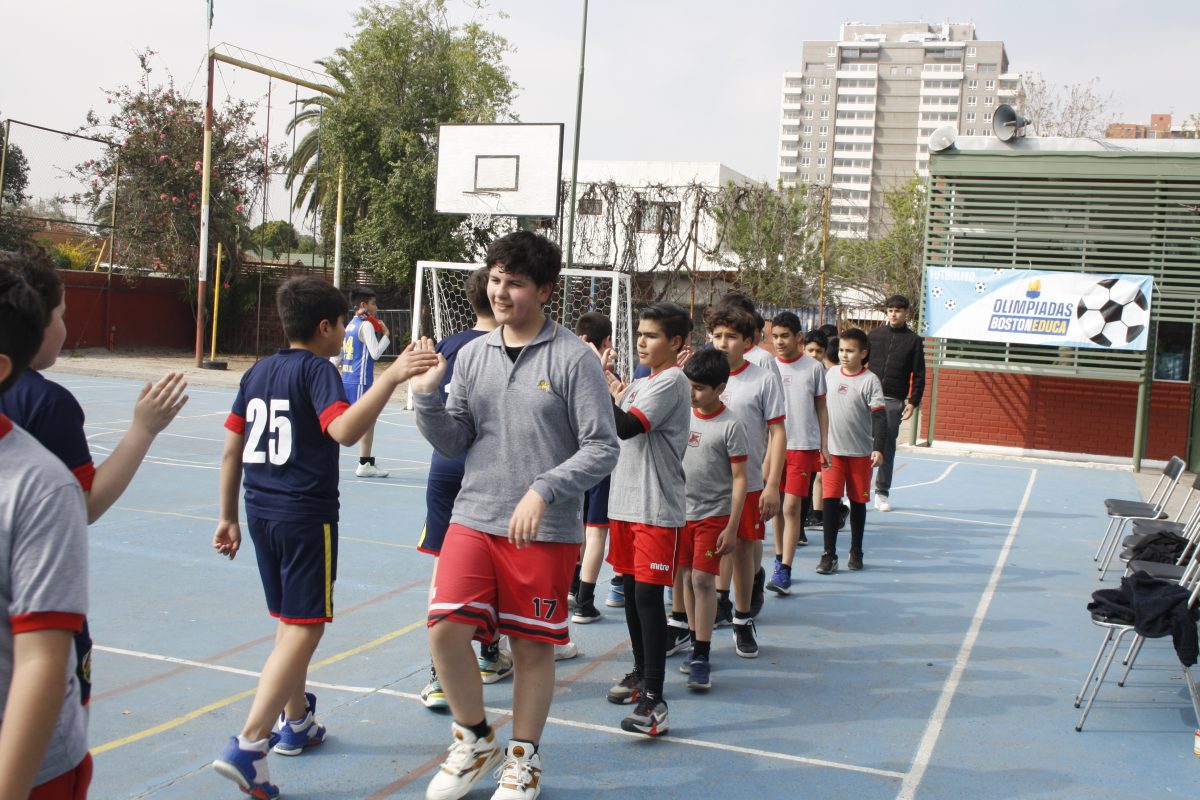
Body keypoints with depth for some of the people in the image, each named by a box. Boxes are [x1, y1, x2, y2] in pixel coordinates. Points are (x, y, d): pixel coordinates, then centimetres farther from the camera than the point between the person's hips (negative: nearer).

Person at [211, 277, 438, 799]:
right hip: (306, 515, -8)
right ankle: (248, 746, -13)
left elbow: (231, 452, 12)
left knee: (289, 622, 21)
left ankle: (297, 724, 34)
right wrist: (392, 377, -34)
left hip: (261, 511, 8)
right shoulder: (317, 370, -10)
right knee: (304, 628, -4)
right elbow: (343, 431, -29)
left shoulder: (257, 373, 12)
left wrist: (229, 518, 19)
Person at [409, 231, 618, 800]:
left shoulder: (574, 358, -7)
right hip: (474, 518, 4)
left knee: (533, 646, 7)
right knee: (446, 630, -8)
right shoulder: (473, 354, 7)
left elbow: (602, 449, -9)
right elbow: (454, 443, 9)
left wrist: (543, 491, -20)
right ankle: (474, 741, 18)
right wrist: (426, 396, -7)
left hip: (546, 533, -3)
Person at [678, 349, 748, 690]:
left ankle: (702, 657, -2)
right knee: (688, 576, 10)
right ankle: (696, 643, 23)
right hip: (682, 511, 5)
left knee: (703, 578, -8)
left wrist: (732, 527, -12)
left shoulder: (730, 426, -11)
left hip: (714, 514, -5)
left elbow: (739, 479, -10)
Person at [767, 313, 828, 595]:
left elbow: (821, 408, 7)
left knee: (792, 507, -9)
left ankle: (784, 572, -9)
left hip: (804, 446, -3)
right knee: (777, 507, 8)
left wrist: (824, 445, 4)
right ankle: (780, 560, 22)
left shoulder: (814, 368, 1)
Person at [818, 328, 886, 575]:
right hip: (833, 450, 2)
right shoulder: (831, 374, 4)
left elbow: (879, 416, -12)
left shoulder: (870, 380, -8)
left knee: (858, 502, 9)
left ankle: (856, 552, 23)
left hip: (861, 452, -2)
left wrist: (878, 448, -23)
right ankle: (829, 555, -2)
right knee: (830, 500, -6)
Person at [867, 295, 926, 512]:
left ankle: (882, 492, 13)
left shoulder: (914, 341, 6)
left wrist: (913, 402, -2)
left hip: (894, 401, -1)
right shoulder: (875, 335, 10)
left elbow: (918, 375, 6)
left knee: (887, 447, 3)